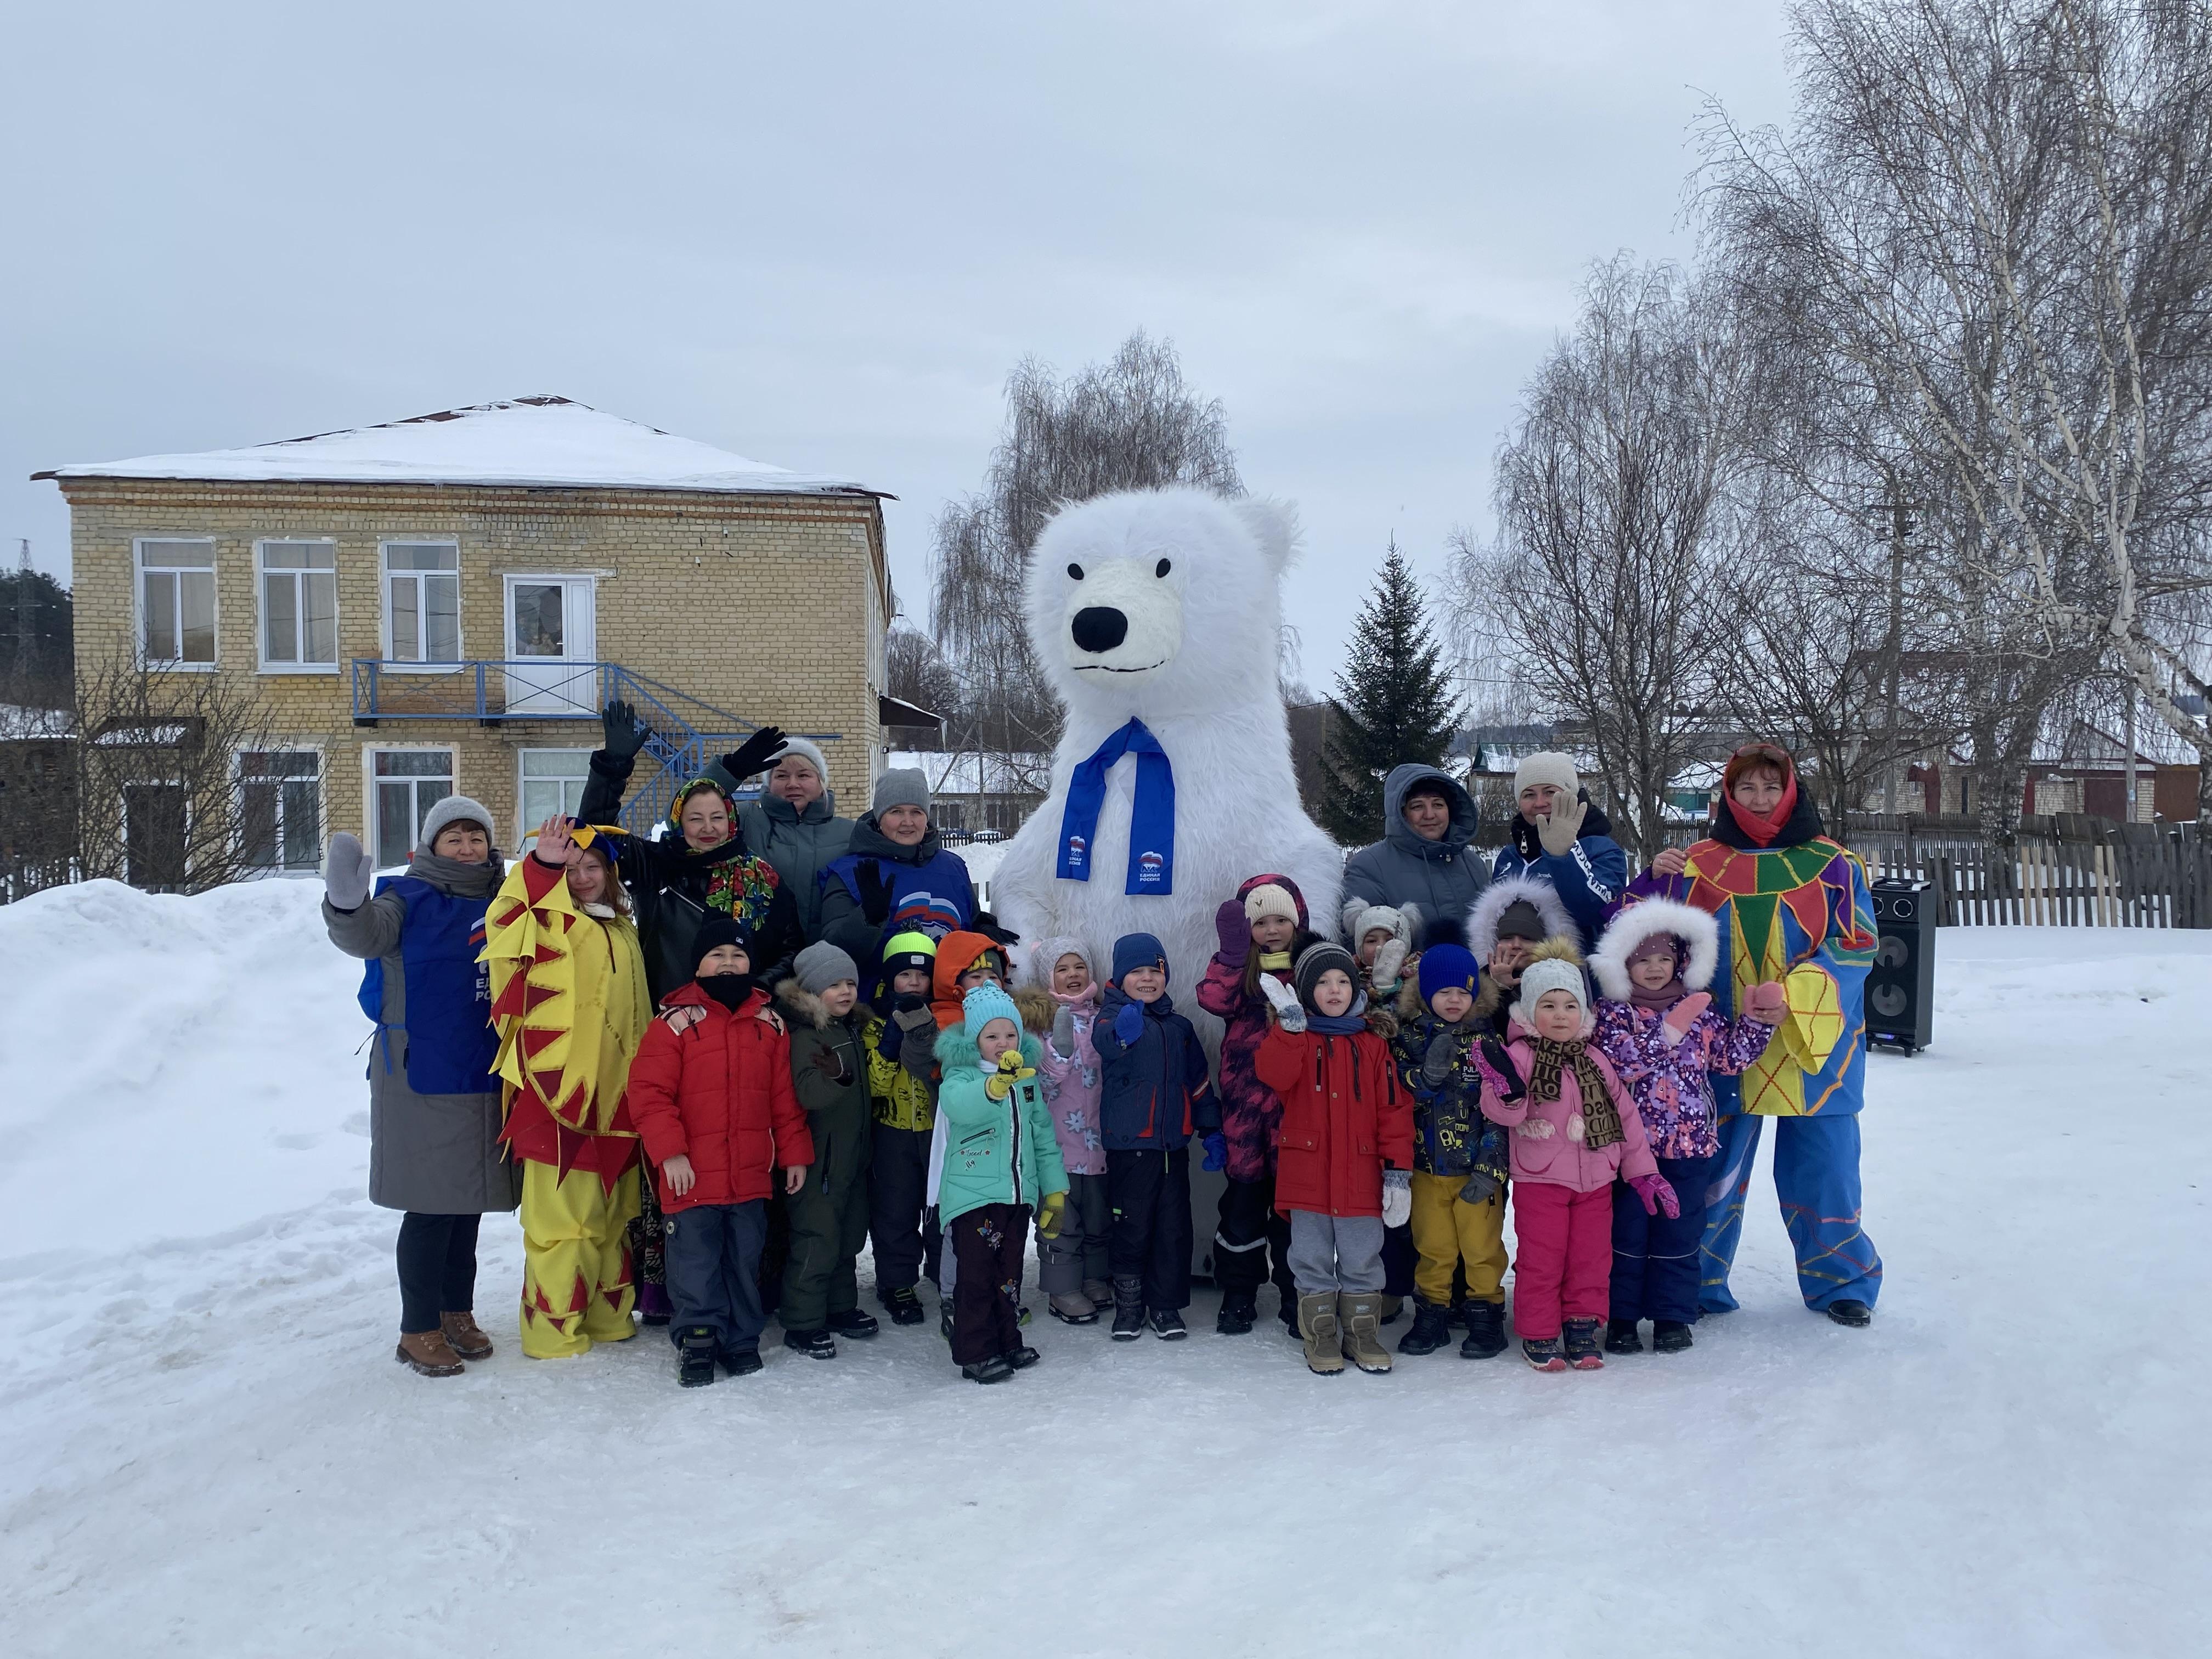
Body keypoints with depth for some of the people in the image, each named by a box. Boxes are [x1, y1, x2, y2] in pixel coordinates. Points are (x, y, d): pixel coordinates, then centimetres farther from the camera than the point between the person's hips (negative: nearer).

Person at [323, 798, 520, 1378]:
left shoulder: (502, 901, 9)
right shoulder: (410, 897, -6)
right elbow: (366, 937, -26)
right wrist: (346, 904, -48)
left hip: (486, 1077, 5)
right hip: (422, 1076, -5)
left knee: (468, 1200, 13)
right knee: (430, 1205, -3)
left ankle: (457, 1313, 27)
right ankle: (419, 1330, 9)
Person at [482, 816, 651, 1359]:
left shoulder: (621, 931, 17)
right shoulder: (548, 923, -4)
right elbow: (506, 918, -29)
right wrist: (542, 865, -40)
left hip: (615, 1096, 7)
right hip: (559, 1093, -7)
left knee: (612, 1215, 17)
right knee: (564, 1219, -6)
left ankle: (608, 1316, 30)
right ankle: (554, 1332, 6)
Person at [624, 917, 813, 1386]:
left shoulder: (770, 1024, 6)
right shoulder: (676, 1021, -7)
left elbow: (785, 1097, 10)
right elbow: (648, 1091, -11)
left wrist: (794, 1154, 8)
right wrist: (670, 1152, -17)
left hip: (751, 1176, 4)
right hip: (693, 1176, -4)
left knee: (746, 1261, 13)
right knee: (696, 1264, 2)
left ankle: (742, 1341, 26)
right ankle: (697, 1342, 14)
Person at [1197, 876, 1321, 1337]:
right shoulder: (1238, 966, 4)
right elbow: (1215, 1000, -15)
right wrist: (1232, 952, -22)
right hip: (1246, 1097, 0)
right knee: (1244, 1191, 7)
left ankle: (1295, 1295, 19)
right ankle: (1238, 1294, 20)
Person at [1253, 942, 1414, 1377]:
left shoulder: (1373, 1039, 3)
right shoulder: (1292, 1036, 2)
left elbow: (1393, 1107, 2)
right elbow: (1274, 1075, -20)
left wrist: (1398, 1168, -4)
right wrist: (1291, 1023, -30)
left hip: (1360, 1174, 0)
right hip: (1306, 1172, 0)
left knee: (1362, 1260, 9)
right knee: (1313, 1260, 9)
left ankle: (1362, 1333, 23)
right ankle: (1321, 1337, 21)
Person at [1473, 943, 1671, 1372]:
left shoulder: (1595, 1061, 7)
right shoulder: (1519, 1055, -7)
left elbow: (1625, 1116, 11)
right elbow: (1502, 1112, -16)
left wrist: (1644, 1172, 9)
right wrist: (1508, 1091, -38)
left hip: (1595, 1179, 4)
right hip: (1539, 1180, -4)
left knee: (1591, 1257, 10)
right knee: (1542, 1259, 2)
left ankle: (1582, 1329, 25)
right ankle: (1538, 1336, 17)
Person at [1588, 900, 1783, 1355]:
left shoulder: (1699, 1009, 6)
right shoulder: (1612, 1012, -5)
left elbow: (1730, 1057, 10)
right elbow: (1618, 1063, -20)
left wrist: (1756, 1023, -2)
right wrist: (1669, 1030, -23)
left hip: (1688, 1143, 3)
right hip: (1629, 1142, -3)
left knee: (1679, 1231, 9)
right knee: (1626, 1229, 5)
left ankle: (1672, 1316, 20)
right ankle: (1621, 1317, 15)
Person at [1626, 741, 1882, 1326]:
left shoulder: (1831, 864, 2)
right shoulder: (1699, 865, 6)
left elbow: (1857, 947, -5)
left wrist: (1791, 993, -19)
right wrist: (1655, 879, -11)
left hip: (1812, 1047, -1)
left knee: (1823, 1167, 8)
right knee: (1713, 1168, 8)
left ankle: (1839, 1279, 28)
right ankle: (1696, 1285, 22)